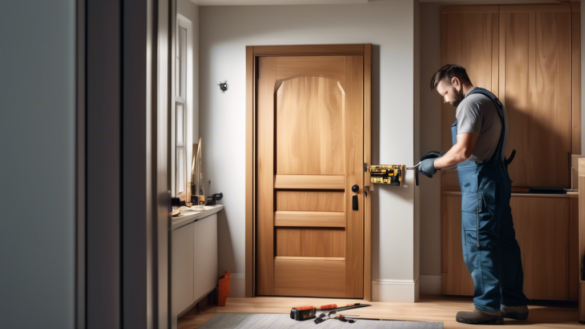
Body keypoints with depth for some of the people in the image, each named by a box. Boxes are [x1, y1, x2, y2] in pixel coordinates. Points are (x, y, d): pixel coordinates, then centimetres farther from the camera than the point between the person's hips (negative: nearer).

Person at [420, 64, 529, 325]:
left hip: (481, 185, -10)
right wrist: (442, 157, 12)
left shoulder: (471, 103, -13)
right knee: (503, 242, 12)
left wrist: (434, 163, -9)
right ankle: (514, 302, 19)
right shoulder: (488, 100, 19)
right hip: (497, 180, 10)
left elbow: (463, 151, -23)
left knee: (479, 246, -3)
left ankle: (488, 308, 3)